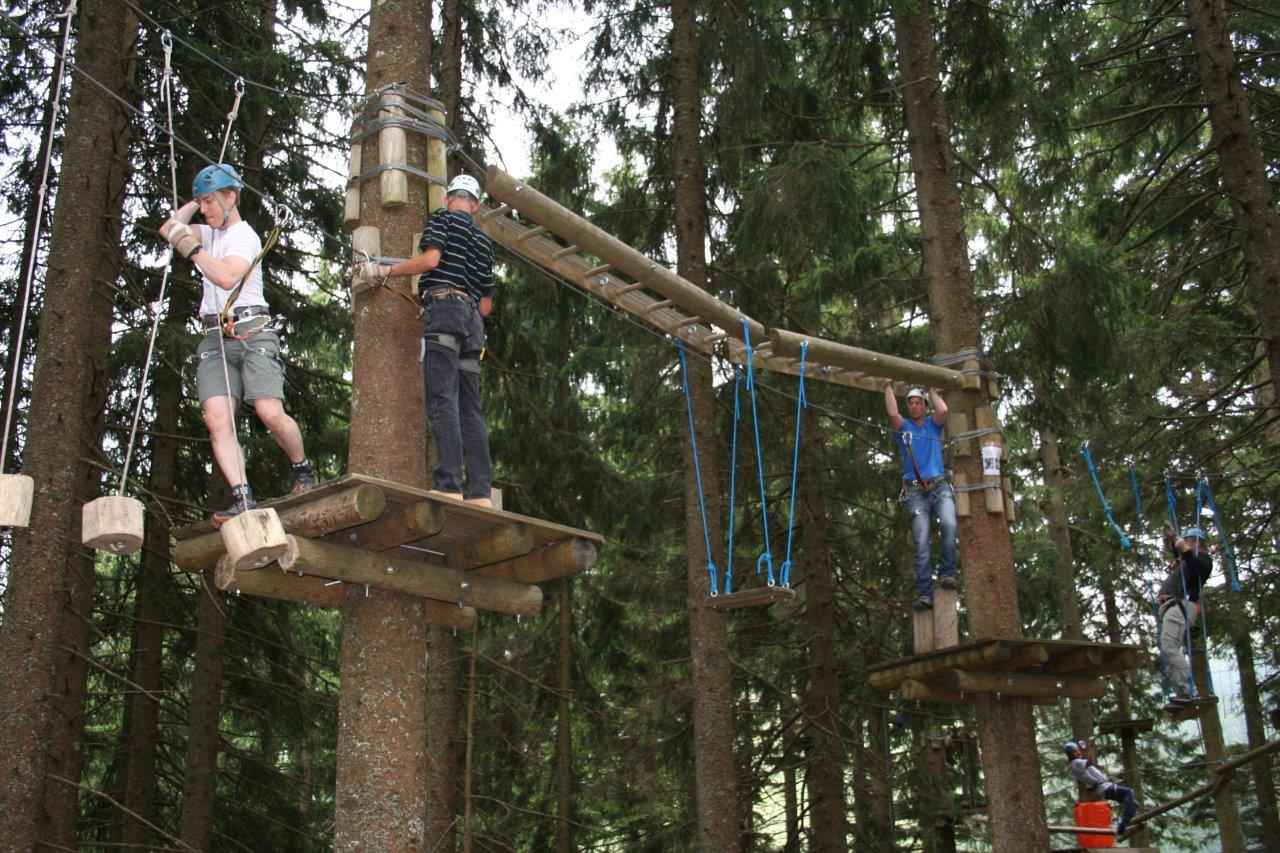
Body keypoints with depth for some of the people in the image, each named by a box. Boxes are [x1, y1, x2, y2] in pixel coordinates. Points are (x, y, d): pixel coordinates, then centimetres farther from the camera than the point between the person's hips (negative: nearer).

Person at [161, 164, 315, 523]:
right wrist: (193, 202, 23)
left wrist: (192, 248, -14)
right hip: (214, 338, 7)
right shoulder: (212, 234, 24)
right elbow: (168, 229, 28)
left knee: (270, 413, -20)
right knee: (217, 419, -15)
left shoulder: (244, 235, -2)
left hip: (251, 332, -7)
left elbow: (227, 277, -18)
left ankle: (303, 470, 7)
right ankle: (242, 497, -22)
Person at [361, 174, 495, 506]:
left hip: (443, 307, -6)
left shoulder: (443, 217, 9)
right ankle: (480, 492, -6)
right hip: (473, 320, 6)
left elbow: (430, 258, -10)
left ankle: (449, 485, -25)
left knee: (442, 400, -15)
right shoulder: (484, 240, 27)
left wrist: (384, 270, 1)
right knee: (470, 408, 2)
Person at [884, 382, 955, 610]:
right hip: (916, 491, 0)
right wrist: (889, 387, 3)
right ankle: (925, 594, -15)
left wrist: (932, 390, 11)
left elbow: (943, 410, -2)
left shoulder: (933, 425, 19)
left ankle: (946, 574, -17)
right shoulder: (903, 427, 17)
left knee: (948, 525, -28)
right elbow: (892, 413, -4)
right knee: (921, 542, -11)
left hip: (940, 486, 0)